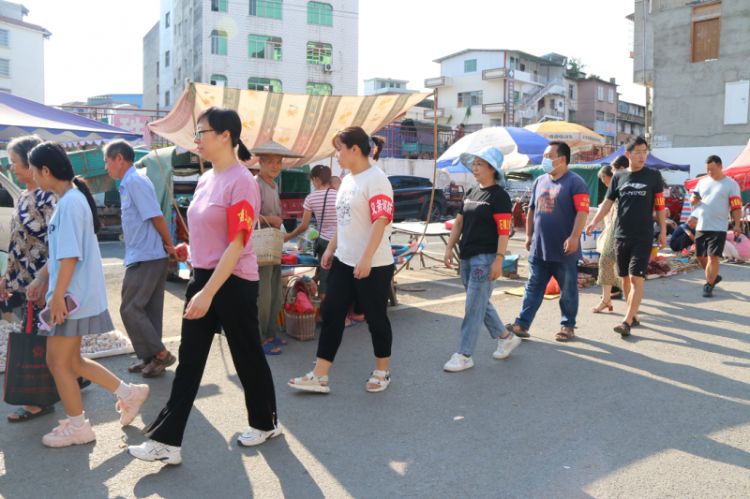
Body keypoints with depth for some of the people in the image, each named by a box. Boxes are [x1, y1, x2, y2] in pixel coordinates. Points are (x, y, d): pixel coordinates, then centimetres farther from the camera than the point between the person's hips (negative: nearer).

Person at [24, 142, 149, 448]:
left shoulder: (70, 202, -18)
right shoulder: (71, 198, 13)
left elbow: (70, 255, -22)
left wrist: (57, 296, -20)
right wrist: (41, 279, 21)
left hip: (71, 297, -10)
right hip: (75, 295, 10)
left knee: (58, 362, 4)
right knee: (71, 360, 17)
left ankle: (77, 427, 19)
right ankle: (129, 393, 23)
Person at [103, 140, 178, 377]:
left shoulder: (135, 182, -14)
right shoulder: (130, 182, 17)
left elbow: (157, 216, -18)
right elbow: (153, 218, 16)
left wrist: (169, 245, -8)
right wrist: (168, 246, 10)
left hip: (144, 258, -10)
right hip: (151, 257, 10)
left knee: (130, 309, -4)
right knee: (149, 311, 13)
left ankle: (160, 354, 3)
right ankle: (152, 358, 21)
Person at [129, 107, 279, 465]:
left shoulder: (240, 181, -16)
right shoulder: (205, 180, 10)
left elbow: (237, 244, -20)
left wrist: (208, 292, -23)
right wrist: (197, 284, 17)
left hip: (234, 283, -8)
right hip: (202, 277, 8)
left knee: (248, 357, 9)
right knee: (189, 361, 9)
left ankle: (266, 423, 31)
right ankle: (166, 442, 17)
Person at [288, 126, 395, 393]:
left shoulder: (375, 179, -14)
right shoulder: (348, 180, 14)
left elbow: (381, 221, -21)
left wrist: (366, 258, -26)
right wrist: (331, 249, 17)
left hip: (373, 265, -9)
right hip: (343, 261, 9)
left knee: (376, 318, 6)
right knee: (331, 314, 7)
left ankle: (382, 372, 26)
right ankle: (319, 377, 14)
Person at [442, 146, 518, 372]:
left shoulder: (499, 196, -10)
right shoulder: (471, 193, 14)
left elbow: (503, 231, -14)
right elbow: (459, 223, 17)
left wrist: (499, 260, -20)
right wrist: (449, 247, 10)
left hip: (485, 258, -8)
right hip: (467, 257, 8)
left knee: (474, 307, -5)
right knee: (481, 303, 16)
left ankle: (464, 355, 2)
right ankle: (506, 337, 34)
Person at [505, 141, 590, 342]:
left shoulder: (575, 182, -8)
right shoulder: (540, 181, 12)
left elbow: (582, 211, -16)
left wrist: (574, 237, -24)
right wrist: (529, 235, 14)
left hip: (564, 252, -6)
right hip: (538, 250, 6)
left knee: (568, 291, 8)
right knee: (533, 287, 8)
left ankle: (568, 326, 22)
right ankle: (522, 324, 11)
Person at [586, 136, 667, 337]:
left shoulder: (653, 176, 1)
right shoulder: (618, 177, 6)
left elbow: (660, 206, 3)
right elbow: (608, 202, 6)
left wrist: (663, 232, 1)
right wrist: (594, 222, -8)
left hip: (643, 237, -3)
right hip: (621, 235, 3)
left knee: (636, 279, -10)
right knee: (625, 278, 9)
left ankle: (627, 321, -11)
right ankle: (633, 315, 24)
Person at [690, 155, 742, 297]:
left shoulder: (731, 184, -3)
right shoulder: (702, 182, 10)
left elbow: (736, 206, -5)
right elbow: (694, 201, 15)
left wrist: (737, 224, -13)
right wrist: (693, 199, -9)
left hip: (718, 228, -5)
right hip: (701, 227, 5)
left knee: (712, 258, -8)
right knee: (701, 257, 12)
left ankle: (709, 286, 1)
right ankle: (714, 276, 35)